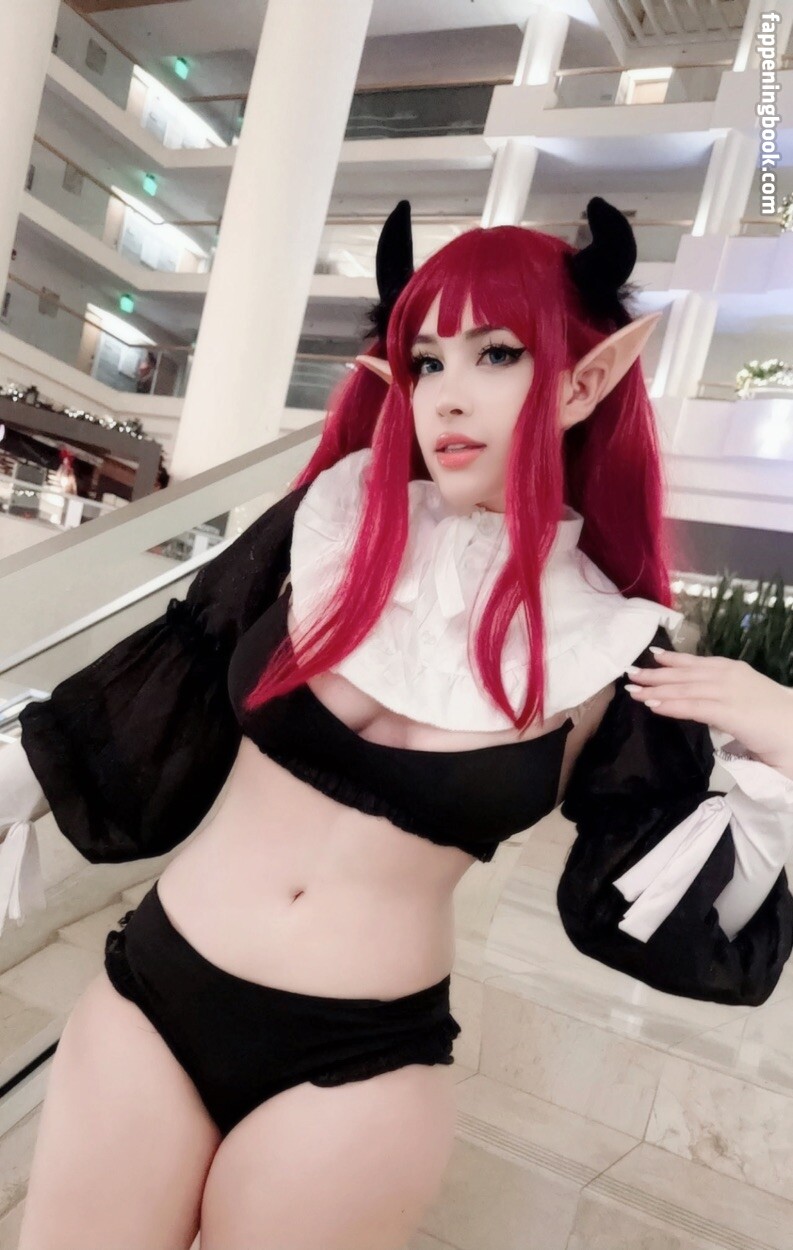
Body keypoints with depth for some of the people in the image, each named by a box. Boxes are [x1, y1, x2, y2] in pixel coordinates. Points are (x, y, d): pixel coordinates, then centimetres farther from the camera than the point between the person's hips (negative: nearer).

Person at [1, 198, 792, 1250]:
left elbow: (695, 932, -2)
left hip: (357, 1064, -1)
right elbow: (169, 687, 6)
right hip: (152, 994, 2)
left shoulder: (606, 654, -9)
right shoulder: (330, 523, -7)